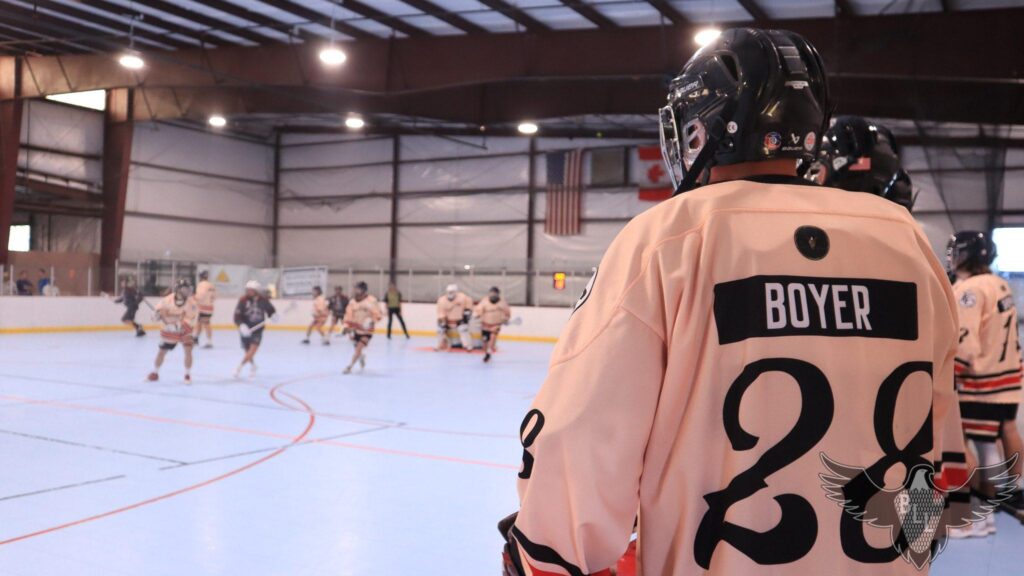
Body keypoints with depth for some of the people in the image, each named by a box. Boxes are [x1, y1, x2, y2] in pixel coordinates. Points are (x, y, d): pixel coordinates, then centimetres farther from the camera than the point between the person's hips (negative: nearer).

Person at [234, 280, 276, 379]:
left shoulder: (263, 300, -6)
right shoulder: (243, 300, -12)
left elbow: (270, 309, 10)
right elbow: (237, 316, -16)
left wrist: (273, 315, -14)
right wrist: (241, 326, -33)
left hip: (258, 329, 0)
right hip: (246, 329, 0)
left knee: (253, 348, -19)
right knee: (248, 350, 12)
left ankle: (239, 368, -13)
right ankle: (253, 367, 41)